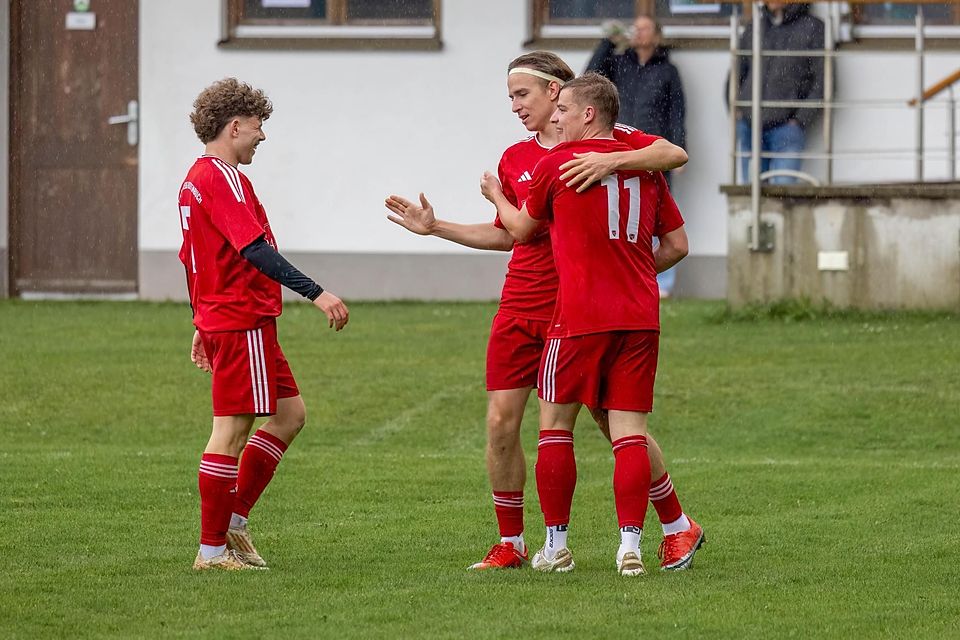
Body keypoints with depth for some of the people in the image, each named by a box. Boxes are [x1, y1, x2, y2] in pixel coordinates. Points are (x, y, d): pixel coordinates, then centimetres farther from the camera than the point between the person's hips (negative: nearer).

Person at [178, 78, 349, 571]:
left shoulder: (196, 178, 17)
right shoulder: (224, 179, -15)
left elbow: (193, 257, 24)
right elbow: (254, 249, -25)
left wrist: (203, 324, 30)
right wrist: (316, 294, -28)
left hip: (218, 318, 10)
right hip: (243, 322, -10)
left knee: (290, 414, 14)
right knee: (230, 433, -5)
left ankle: (233, 522, 14)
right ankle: (213, 549, 0)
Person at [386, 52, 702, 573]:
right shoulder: (514, 159, 11)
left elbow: (675, 154, -18)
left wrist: (611, 161, -31)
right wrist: (435, 228, 16)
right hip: (521, 309, 5)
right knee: (501, 422, -3)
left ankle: (677, 525, 16)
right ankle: (510, 544, 10)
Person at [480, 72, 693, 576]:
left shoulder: (555, 164, -2)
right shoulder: (644, 166, 11)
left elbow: (522, 230, 14)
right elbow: (677, 245, 15)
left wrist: (496, 196, 34)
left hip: (579, 317, -4)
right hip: (640, 317, 4)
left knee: (555, 426, 9)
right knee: (630, 433, 2)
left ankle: (555, 546, 10)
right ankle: (630, 545, -6)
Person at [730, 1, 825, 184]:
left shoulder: (812, 28, 2)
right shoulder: (753, 30, 14)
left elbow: (822, 82, -1)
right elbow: (735, 75, 22)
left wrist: (800, 120, -8)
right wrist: (735, 111, 7)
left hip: (787, 127, -4)